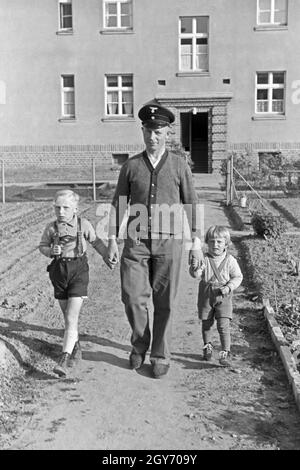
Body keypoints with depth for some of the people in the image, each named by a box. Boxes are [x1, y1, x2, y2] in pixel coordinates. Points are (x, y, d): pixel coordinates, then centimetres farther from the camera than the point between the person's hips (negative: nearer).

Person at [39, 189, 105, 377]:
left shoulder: (83, 224, -3)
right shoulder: (51, 228, 1)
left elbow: (95, 242, 12)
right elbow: (42, 246, 13)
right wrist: (50, 251, -7)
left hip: (78, 269, -3)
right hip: (59, 270, 3)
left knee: (71, 317, -12)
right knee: (68, 316, 15)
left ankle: (64, 359, -15)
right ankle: (76, 349, 36)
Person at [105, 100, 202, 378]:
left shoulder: (179, 165, 2)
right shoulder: (130, 166, 4)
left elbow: (190, 204, 4)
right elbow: (118, 205, 6)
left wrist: (196, 241, 1)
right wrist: (112, 241, 1)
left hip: (168, 243, -1)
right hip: (136, 241, 1)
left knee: (164, 303, 5)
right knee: (133, 298, -3)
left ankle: (160, 356, 21)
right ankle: (139, 344, 24)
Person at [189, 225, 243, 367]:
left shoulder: (230, 260, -3)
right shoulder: (204, 259, -5)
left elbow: (237, 276, 2)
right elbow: (196, 275, -14)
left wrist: (229, 287, -14)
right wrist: (196, 268, -37)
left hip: (223, 298, -1)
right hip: (206, 296, 1)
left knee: (223, 325, -10)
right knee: (206, 324, 15)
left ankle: (225, 353, -1)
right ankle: (207, 346, 37)